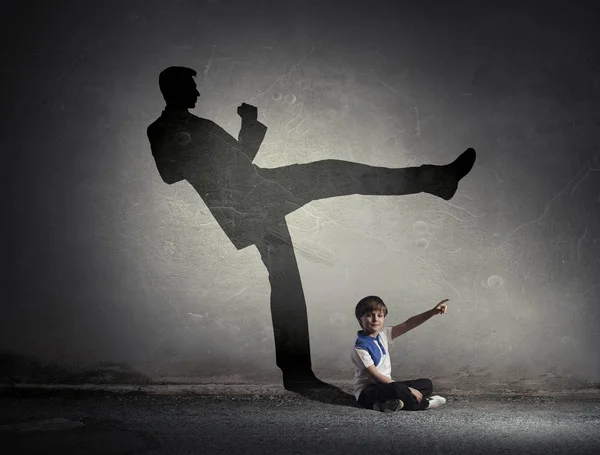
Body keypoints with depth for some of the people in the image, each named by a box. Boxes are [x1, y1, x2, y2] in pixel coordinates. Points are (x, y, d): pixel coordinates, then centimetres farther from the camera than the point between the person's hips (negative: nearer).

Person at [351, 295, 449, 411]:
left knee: (426, 384, 4)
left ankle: (390, 404, -17)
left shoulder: (383, 334, 6)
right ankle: (424, 403, -7)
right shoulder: (360, 347, -17)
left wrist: (433, 311, -11)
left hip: (386, 386, 9)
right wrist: (406, 389, -21)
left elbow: (407, 325, 0)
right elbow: (375, 376, -20)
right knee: (398, 389, -37)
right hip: (367, 392, -9)